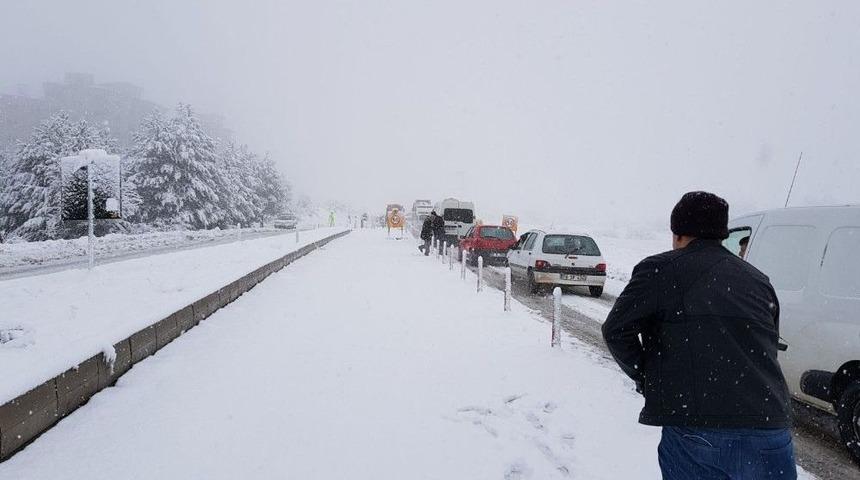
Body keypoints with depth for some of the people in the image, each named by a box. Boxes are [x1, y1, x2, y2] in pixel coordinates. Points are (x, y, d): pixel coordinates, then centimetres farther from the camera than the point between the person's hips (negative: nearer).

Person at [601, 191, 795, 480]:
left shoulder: (662, 269, -2)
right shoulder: (758, 280, 15)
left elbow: (616, 329, -7)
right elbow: (768, 348, 18)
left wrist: (644, 377, 8)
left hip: (698, 432, -4)